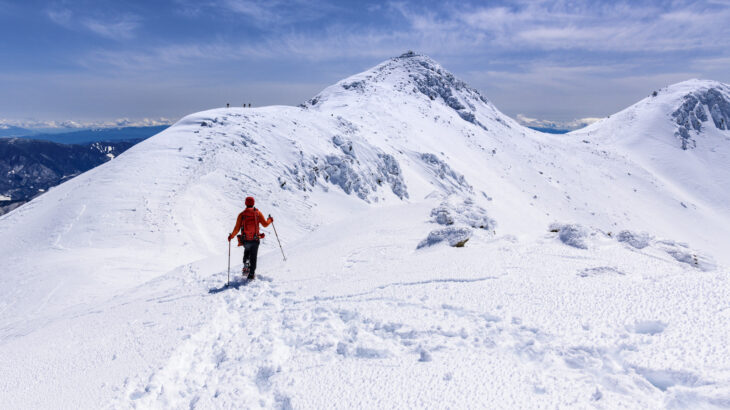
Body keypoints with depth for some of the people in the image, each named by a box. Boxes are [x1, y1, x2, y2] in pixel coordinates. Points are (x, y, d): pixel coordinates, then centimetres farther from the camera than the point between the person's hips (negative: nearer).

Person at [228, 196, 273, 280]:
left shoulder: (241, 215, -2)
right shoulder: (258, 213, -2)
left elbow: (237, 229, -4)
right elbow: (265, 224, -1)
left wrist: (231, 236, 10)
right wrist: (270, 220, 20)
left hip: (245, 240, 1)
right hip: (255, 240, -1)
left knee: (247, 251, 32)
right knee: (253, 257, 11)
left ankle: (246, 266, 16)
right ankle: (251, 274, 7)